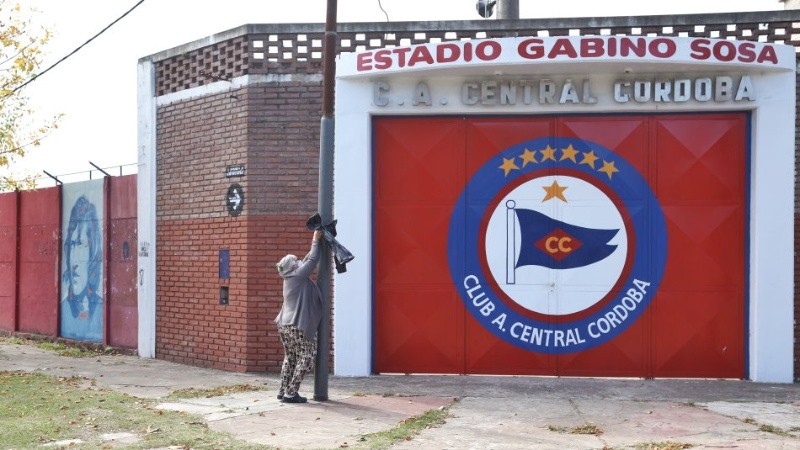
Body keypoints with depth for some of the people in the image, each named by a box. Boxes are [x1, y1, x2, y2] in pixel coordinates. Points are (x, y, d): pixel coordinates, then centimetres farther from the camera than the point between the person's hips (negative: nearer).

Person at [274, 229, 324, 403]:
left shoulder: (290, 278, 14)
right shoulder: (298, 275, -10)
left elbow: (307, 260, 22)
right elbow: (312, 260, -5)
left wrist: (314, 242, 23)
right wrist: (316, 241, 7)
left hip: (284, 325, 9)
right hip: (298, 327, -9)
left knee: (290, 358, 18)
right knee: (306, 358, -1)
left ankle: (283, 391, 20)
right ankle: (290, 393, -3)